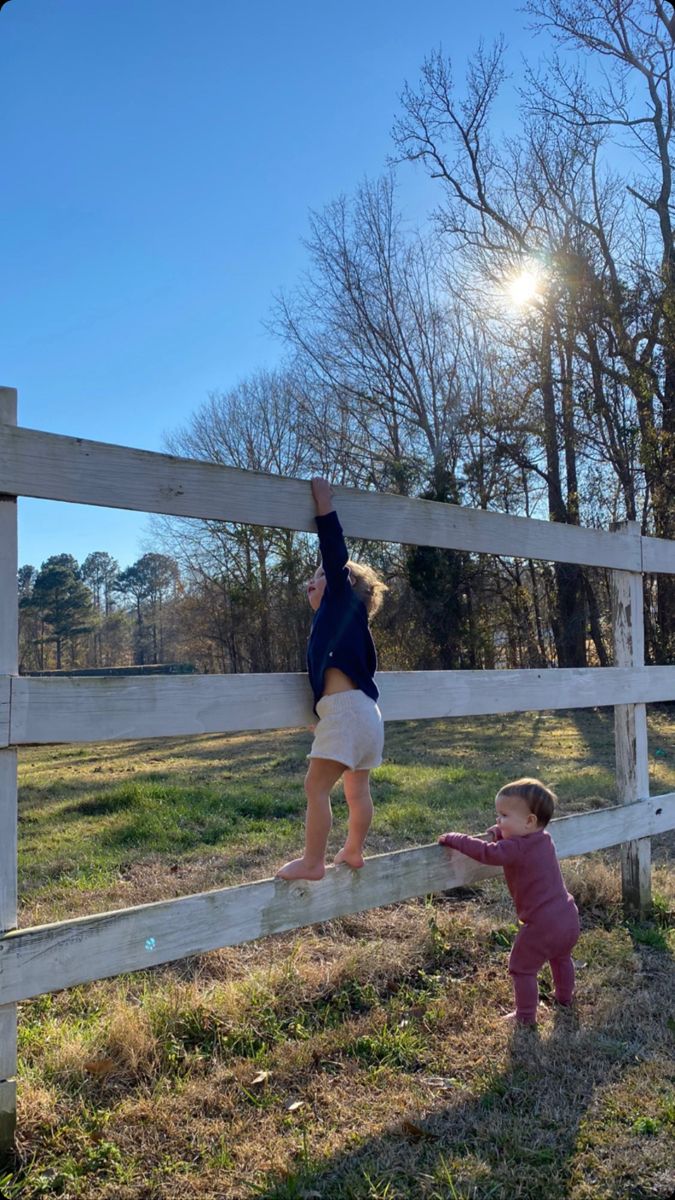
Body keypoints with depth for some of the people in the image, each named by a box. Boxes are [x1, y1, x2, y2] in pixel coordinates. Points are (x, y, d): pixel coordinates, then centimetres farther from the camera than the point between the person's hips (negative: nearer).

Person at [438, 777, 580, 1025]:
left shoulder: (515, 849, -22)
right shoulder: (544, 839, 4)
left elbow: (485, 852, -26)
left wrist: (452, 839, -16)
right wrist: (500, 834, 5)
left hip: (543, 925, -9)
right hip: (569, 917, 9)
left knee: (521, 968, 11)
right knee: (561, 958, 34)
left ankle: (526, 1016, 21)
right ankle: (564, 998, 53)